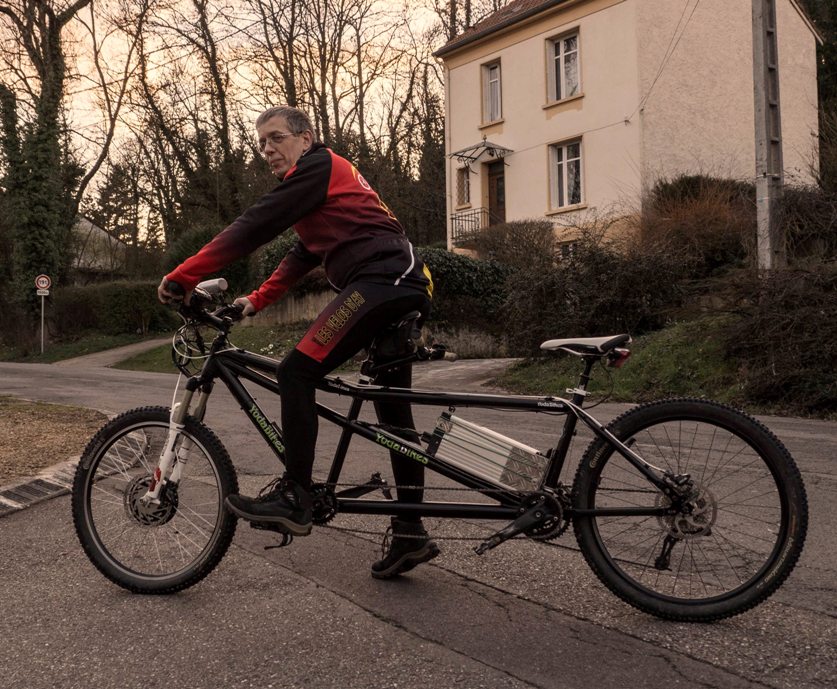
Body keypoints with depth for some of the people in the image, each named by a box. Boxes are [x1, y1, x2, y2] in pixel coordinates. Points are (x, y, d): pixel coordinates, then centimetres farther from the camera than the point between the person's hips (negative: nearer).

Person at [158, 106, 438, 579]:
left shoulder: (317, 166, 0)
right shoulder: (333, 177, 31)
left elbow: (255, 226, -10)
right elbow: (304, 256, 31)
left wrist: (182, 277, -9)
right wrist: (256, 301, 23)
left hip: (380, 280, -11)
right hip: (407, 288, 11)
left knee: (297, 372, -13)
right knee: (393, 409, 10)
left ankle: (294, 497, -8)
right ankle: (410, 534, 14)